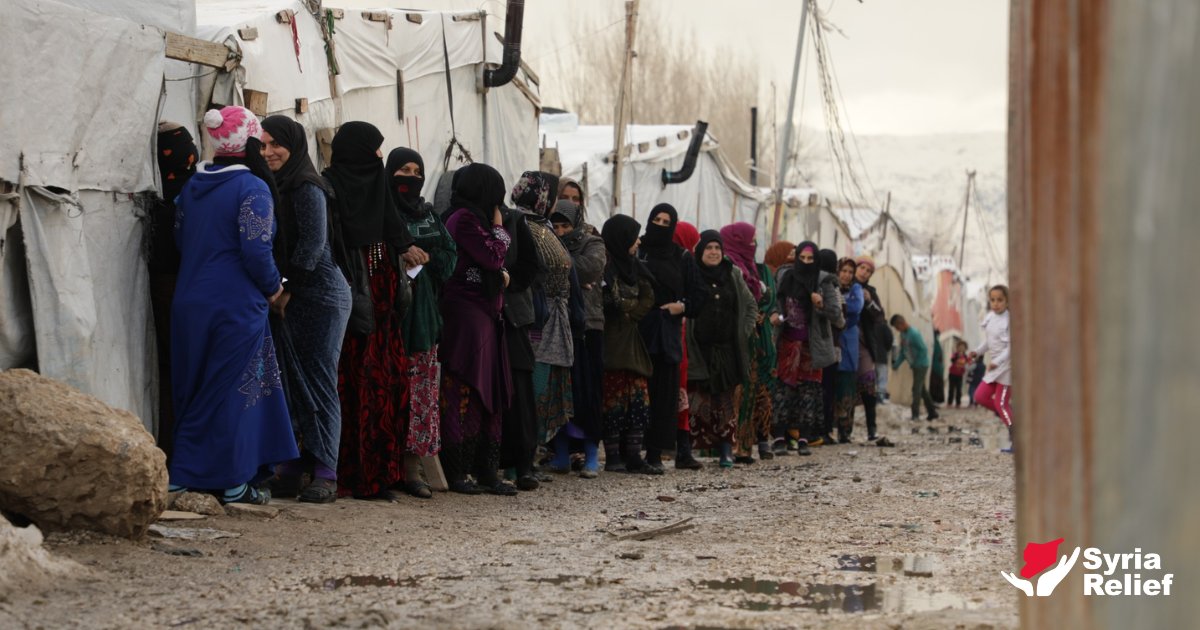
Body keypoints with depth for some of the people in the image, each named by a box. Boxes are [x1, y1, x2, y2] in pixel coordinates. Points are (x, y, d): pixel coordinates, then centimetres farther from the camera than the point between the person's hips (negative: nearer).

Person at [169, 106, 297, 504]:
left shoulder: (192, 187, 10)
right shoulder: (253, 188, -12)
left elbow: (179, 240, 15)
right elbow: (256, 250, -19)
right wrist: (273, 287, -3)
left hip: (190, 301, 7)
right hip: (237, 304, -7)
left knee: (194, 391, 14)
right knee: (236, 390, 1)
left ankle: (186, 475, 17)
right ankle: (233, 482, 5)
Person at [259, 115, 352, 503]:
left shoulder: (306, 188, -10)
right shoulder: (274, 187, 15)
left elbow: (313, 243, -17)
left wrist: (286, 289, -14)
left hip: (318, 296, -8)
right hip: (284, 299, 8)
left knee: (318, 384, -6)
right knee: (286, 384, 6)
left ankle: (325, 475, -3)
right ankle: (288, 471, 9)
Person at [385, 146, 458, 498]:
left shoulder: (429, 215, 19)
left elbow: (450, 255, 11)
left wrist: (421, 258, -6)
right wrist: (400, 254, -20)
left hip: (423, 310, 6)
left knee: (422, 389, 0)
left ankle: (412, 466, 2)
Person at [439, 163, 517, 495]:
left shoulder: (472, 218, 20)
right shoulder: (464, 219, -10)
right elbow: (493, 256, -12)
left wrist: (499, 274, 3)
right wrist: (498, 227, 1)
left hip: (483, 315, 10)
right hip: (467, 314, -10)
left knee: (488, 394, 8)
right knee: (465, 392, -9)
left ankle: (485, 470, 9)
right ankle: (456, 472, -8)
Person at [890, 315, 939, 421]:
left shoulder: (914, 334, -21)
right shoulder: (902, 334, 5)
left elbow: (924, 350, -21)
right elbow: (903, 351, 14)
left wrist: (915, 363, -18)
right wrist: (897, 363, 4)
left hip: (921, 365, -9)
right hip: (915, 366, 9)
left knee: (916, 389, -11)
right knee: (922, 389, 14)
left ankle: (916, 414, -10)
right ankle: (932, 413, 22)